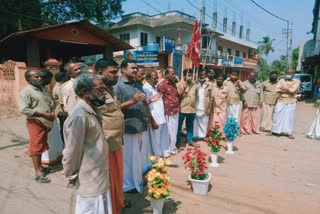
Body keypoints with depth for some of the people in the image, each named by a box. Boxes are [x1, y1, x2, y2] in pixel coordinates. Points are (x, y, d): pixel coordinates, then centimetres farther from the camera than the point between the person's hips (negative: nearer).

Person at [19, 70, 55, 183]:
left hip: (45, 122, 7)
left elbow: (50, 102, 21)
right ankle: (38, 172, 8)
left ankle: (39, 166, 30)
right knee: (36, 147, 0)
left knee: (42, 146, 16)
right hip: (35, 122, -7)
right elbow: (24, 109, -21)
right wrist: (44, 114, -21)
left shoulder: (43, 89, 13)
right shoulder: (26, 92, -12)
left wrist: (52, 112, 0)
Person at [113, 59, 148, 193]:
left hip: (142, 127, 8)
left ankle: (139, 180, 35)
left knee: (140, 157, 18)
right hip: (129, 129, -8)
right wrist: (132, 101, -25)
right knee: (129, 159, 4)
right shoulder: (118, 86, -9)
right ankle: (128, 184, 22)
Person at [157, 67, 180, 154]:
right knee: (170, 132, 4)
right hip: (169, 112, -8)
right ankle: (171, 149, 20)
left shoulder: (173, 83, 12)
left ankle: (173, 147, 33)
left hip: (176, 111, 8)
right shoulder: (162, 85, -15)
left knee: (174, 131, 17)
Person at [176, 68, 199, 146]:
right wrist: (184, 88, -20)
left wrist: (192, 102, 4)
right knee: (179, 127, 6)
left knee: (190, 126, 18)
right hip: (181, 109, -3)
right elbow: (177, 96, -11)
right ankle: (177, 142, 19)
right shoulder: (179, 84, -6)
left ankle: (190, 140, 34)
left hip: (192, 109, 3)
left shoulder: (195, 86, 4)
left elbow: (196, 96, 16)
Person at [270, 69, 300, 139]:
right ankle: (274, 131, 15)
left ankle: (289, 133, 12)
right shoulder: (281, 80, 7)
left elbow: (292, 90, -15)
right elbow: (277, 89, -7)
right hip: (281, 101, 2)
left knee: (289, 117, 2)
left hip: (291, 102, -1)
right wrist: (288, 90, -12)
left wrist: (283, 89, -5)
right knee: (277, 116, 4)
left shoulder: (297, 81, 1)